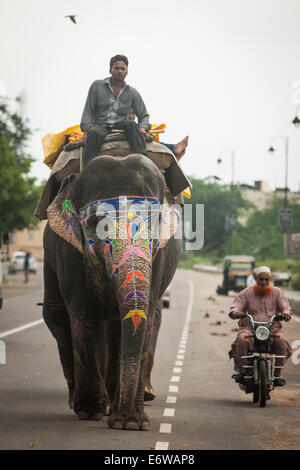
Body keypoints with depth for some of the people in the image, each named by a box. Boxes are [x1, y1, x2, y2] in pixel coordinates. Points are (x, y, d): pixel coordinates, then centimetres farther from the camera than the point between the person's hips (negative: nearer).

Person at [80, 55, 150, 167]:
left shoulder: (132, 93, 12)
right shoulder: (97, 86, 10)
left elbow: (144, 115, 16)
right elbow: (88, 110, 7)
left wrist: (143, 128, -7)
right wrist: (86, 129, -6)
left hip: (121, 126, 1)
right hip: (101, 126, -1)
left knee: (131, 125, -32)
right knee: (94, 133, -36)